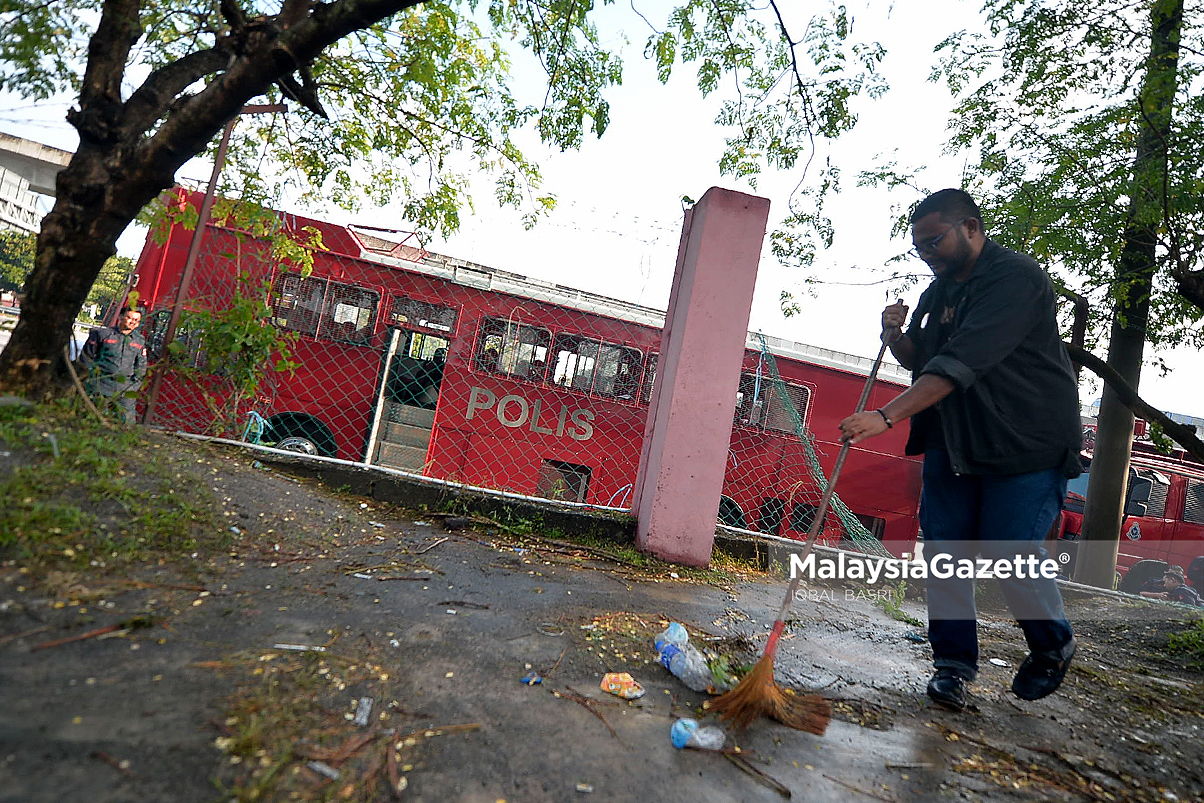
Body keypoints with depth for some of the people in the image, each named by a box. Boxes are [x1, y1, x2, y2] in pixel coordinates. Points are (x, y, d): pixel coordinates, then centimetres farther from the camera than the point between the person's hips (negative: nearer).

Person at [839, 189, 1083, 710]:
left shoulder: (1016, 278, -17)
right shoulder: (941, 289, 11)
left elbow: (960, 363, -29)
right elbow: (920, 361, 19)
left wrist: (886, 416, -36)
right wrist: (897, 335, -4)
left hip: (1026, 443, -7)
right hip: (951, 442, 7)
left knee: (1009, 555, -7)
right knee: (943, 547, 0)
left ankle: (1053, 648, 24)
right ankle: (954, 662, 12)